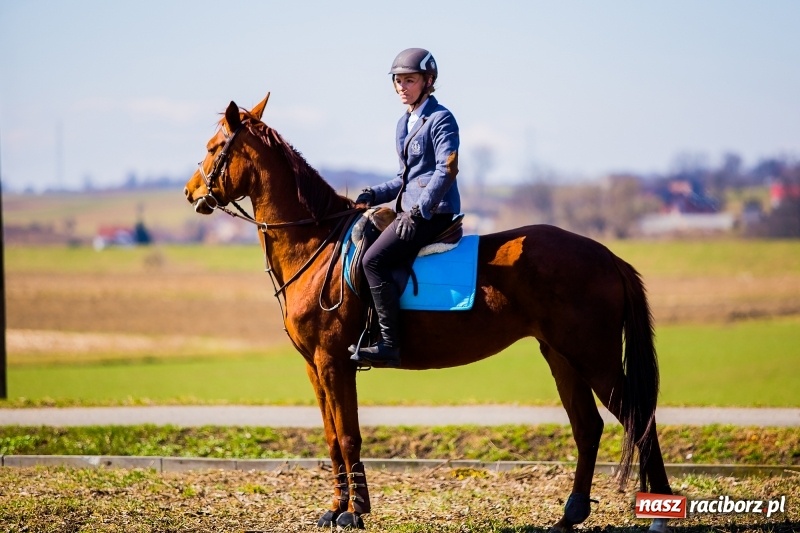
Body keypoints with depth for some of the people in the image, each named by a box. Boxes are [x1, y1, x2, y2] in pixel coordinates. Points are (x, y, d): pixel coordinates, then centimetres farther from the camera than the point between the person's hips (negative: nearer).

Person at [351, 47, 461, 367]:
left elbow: (447, 170, -19)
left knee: (374, 259, -23)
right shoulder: (404, 123, 18)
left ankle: (391, 344, -25)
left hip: (434, 212, -10)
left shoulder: (441, 119, -9)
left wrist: (418, 211, -26)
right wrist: (373, 196, 10)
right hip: (410, 209, 10)